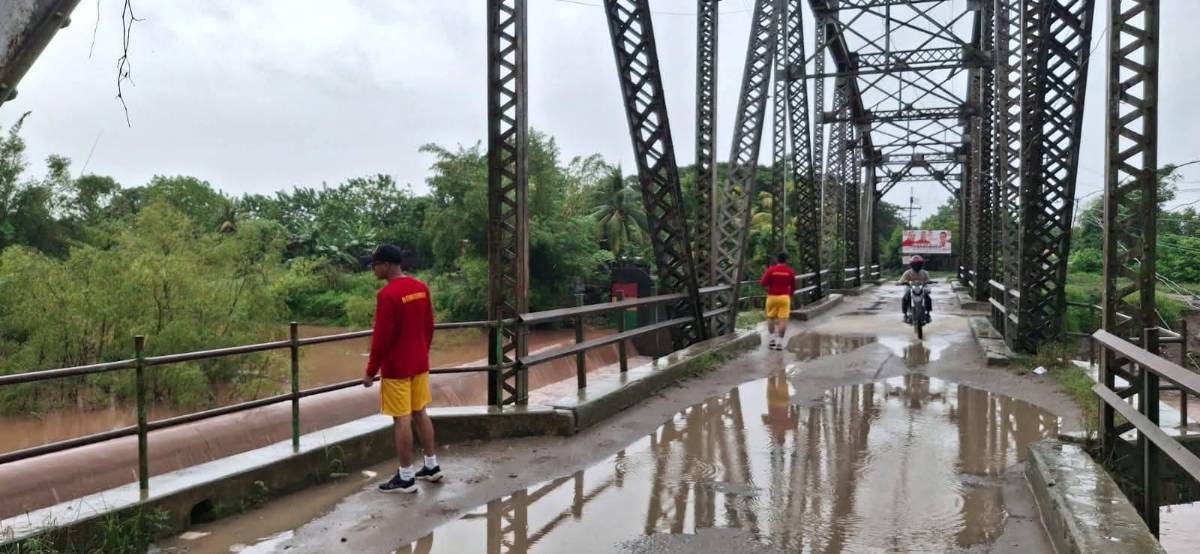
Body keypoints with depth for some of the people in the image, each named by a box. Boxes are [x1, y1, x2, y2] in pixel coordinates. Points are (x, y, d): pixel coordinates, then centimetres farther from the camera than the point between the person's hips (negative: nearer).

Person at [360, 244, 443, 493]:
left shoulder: (387, 294, -20)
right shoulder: (421, 288, 4)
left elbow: (381, 337, -19)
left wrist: (371, 371, -10)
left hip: (396, 368, -8)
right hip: (420, 364, 8)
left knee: (401, 420, -1)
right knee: (420, 413, 17)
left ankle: (405, 478, 6)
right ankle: (432, 466, 25)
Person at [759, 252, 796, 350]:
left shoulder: (770, 270, -6)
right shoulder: (790, 271, 0)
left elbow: (763, 283, -8)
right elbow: (793, 286, 8)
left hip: (772, 297, 0)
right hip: (785, 297, 0)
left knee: (771, 318, 15)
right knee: (783, 320, -2)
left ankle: (772, 339, 11)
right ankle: (780, 342, -5)